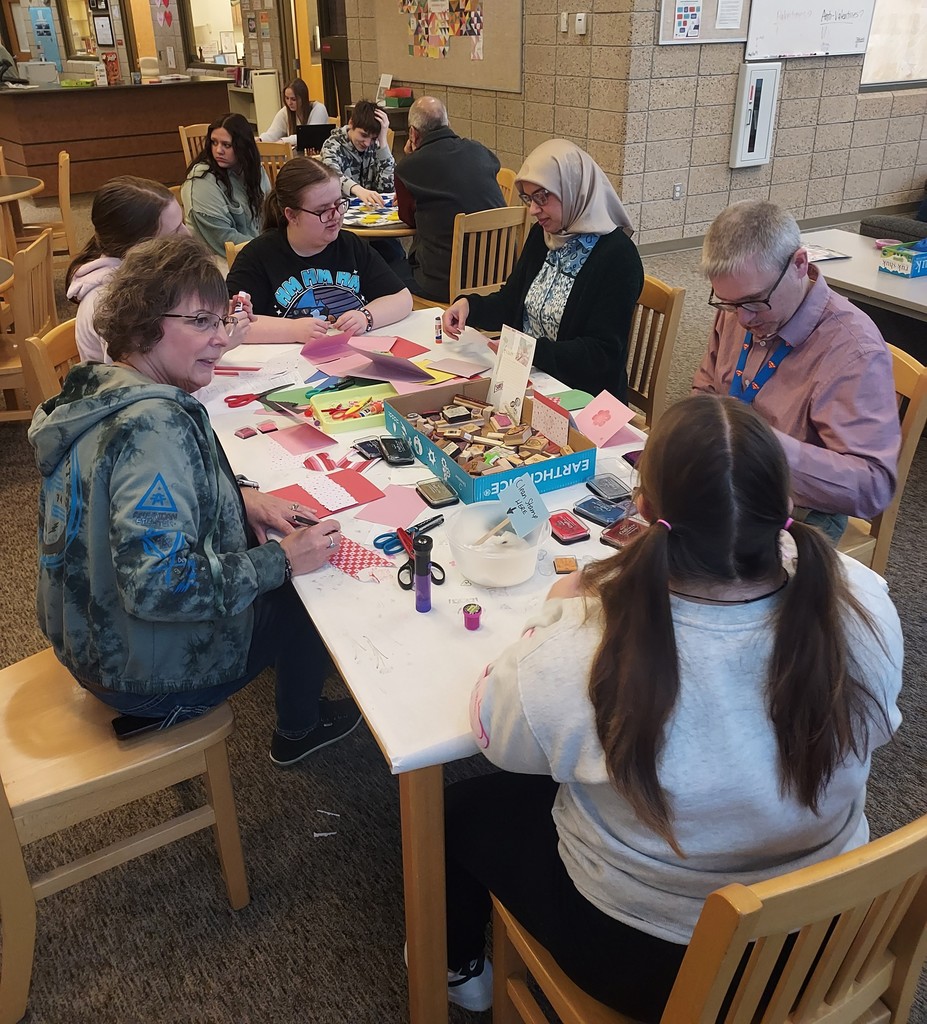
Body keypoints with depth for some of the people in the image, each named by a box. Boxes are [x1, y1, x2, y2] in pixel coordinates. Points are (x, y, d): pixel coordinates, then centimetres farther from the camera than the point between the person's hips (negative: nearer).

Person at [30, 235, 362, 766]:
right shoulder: (154, 427, -33)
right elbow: (157, 585, -38)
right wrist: (282, 559, -27)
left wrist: (239, 496, -2)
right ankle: (298, 729, 36)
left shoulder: (99, 386, -2)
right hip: (151, 673, -9)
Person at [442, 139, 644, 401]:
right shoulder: (542, 235, 6)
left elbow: (602, 353, -17)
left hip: (582, 398, -6)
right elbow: (510, 304, 13)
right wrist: (469, 305, -7)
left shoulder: (618, 256, -15)